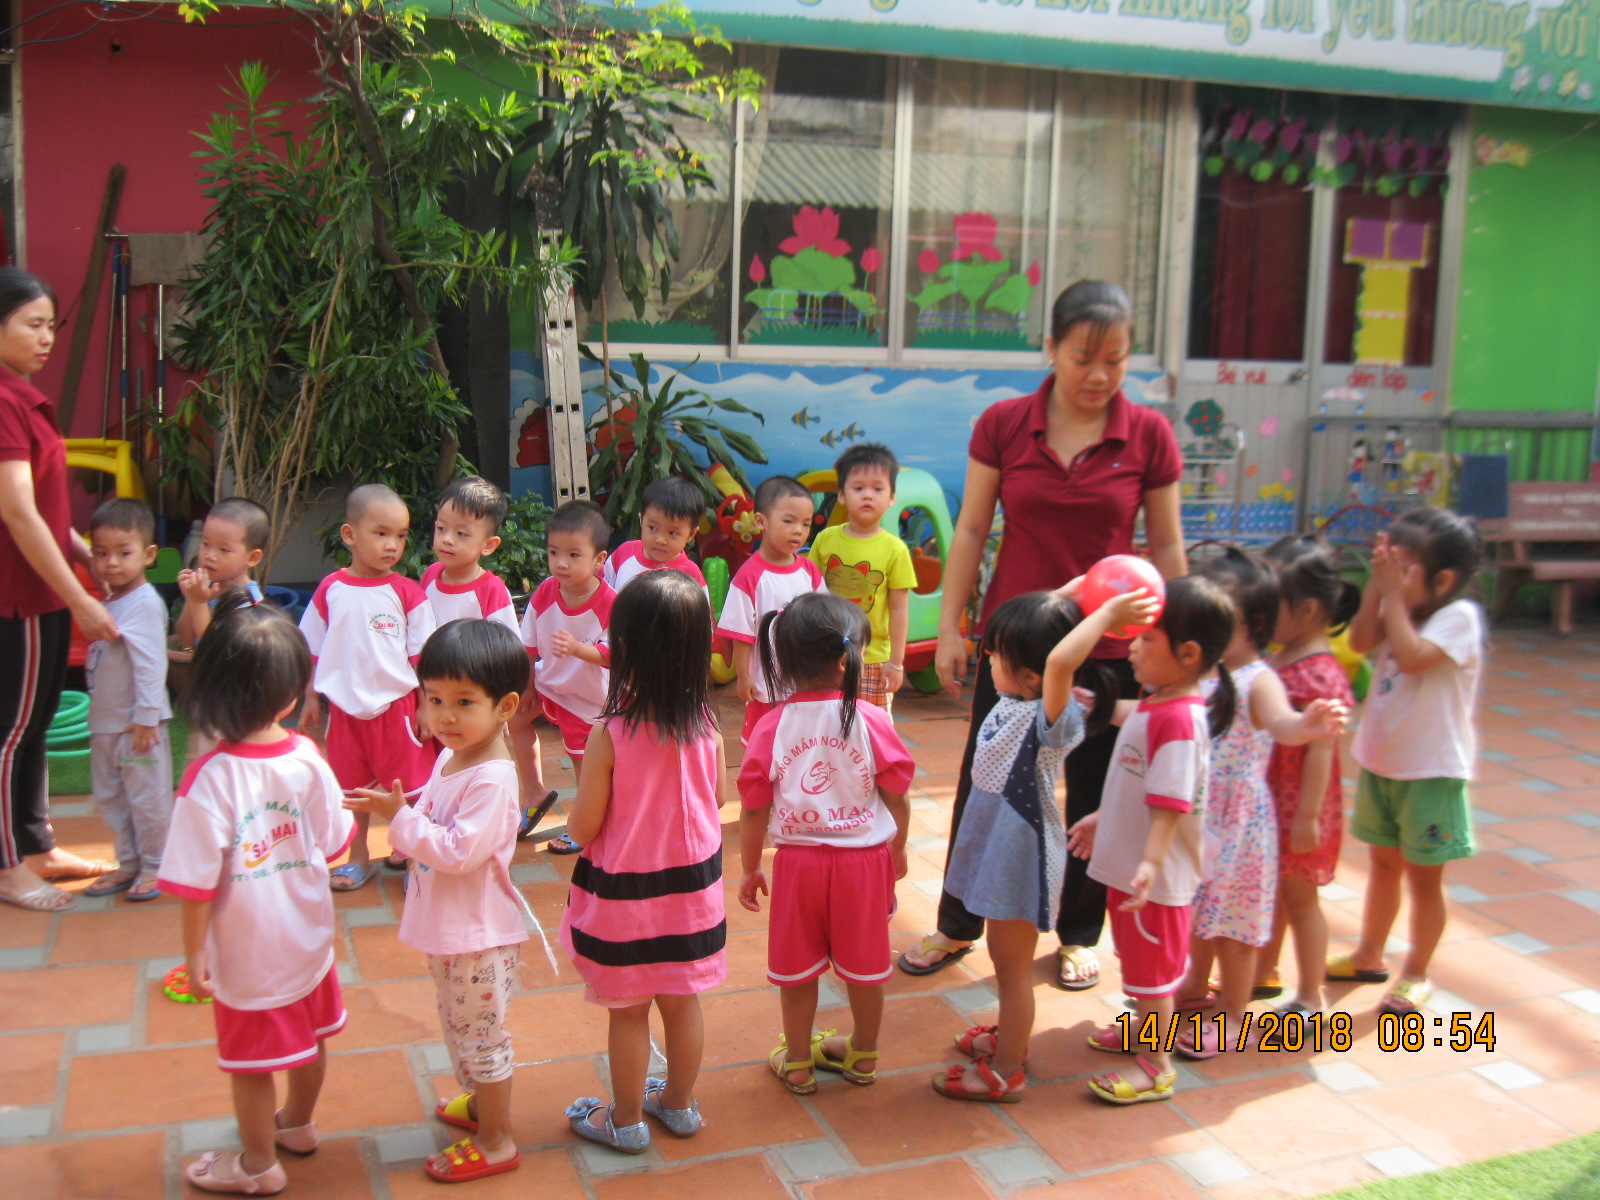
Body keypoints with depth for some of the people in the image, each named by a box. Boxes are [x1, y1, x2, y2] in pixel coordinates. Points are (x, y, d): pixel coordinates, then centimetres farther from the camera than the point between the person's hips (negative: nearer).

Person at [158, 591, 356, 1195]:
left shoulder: (210, 778, -26)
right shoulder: (308, 759, -14)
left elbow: (197, 882, -21)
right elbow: (333, 843, -1)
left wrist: (193, 951, -8)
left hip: (248, 953, -5)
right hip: (309, 939, 5)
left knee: (250, 1062, 15)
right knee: (309, 1037, 26)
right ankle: (298, 1123, 49)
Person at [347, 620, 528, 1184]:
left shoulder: (492, 779, -27)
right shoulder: (450, 759, 3)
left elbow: (458, 850, -30)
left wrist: (402, 818, -26)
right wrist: (395, 808, 0)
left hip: (479, 934, -9)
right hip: (448, 927, 9)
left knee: (479, 1032, 5)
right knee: (460, 1026, 26)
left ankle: (497, 1142, 21)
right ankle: (479, 1103, 47)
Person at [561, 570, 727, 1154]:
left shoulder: (609, 736, -24)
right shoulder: (706, 727, -11)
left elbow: (583, 827, -16)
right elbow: (715, 800, 2)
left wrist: (575, 812, 6)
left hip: (625, 892, -4)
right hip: (693, 883, 4)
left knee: (628, 1012, 13)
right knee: (682, 1000, 20)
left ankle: (626, 1121, 30)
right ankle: (679, 1104, 38)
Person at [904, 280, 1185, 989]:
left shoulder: (1148, 436, -4)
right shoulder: (1002, 425, -4)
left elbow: (1166, 546, 3)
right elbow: (970, 532, 1)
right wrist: (949, 627, 0)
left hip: (1109, 645, 0)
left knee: (1095, 798, 11)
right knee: (984, 787, 10)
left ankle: (1078, 935, 31)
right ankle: (957, 928, 28)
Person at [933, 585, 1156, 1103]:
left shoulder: (1052, 718, -27)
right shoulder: (1012, 703, -3)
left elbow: (1058, 661, -49)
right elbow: (1041, 620, 7)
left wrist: (1106, 614, -40)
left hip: (1023, 857, -9)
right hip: (1000, 847, 9)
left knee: (1013, 965, 8)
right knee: (1003, 955, 26)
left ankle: (1006, 1072, 23)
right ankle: (1009, 1036, 46)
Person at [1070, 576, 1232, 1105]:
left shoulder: (1179, 719, -27)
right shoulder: (1155, 705, 4)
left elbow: (1171, 804, -31)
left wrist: (1150, 863, -36)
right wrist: (1101, 819, 25)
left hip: (1156, 876, -9)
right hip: (1126, 861, 9)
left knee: (1153, 966, 6)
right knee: (1137, 957, 26)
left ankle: (1156, 1065, 21)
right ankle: (1144, 1026, 46)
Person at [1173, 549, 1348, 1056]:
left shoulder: (1257, 680, -20)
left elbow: (1280, 722, -41)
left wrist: (1308, 724, -63)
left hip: (1237, 821, -7)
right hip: (1191, 815, 7)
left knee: (1232, 921, 7)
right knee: (1196, 910, 23)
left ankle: (1231, 1015, 23)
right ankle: (1196, 988, 44)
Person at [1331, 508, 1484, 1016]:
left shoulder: (1459, 616, -17)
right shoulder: (1401, 609, 2)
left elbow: (1412, 656, -30)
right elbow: (1361, 641, -9)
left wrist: (1394, 594, -25)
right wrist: (1376, 587, -15)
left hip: (1432, 770, -7)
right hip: (1381, 761, 7)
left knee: (1423, 876, 7)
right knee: (1384, 863, 20)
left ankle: (1416, 974, 22)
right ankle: (1369, 956, 35)